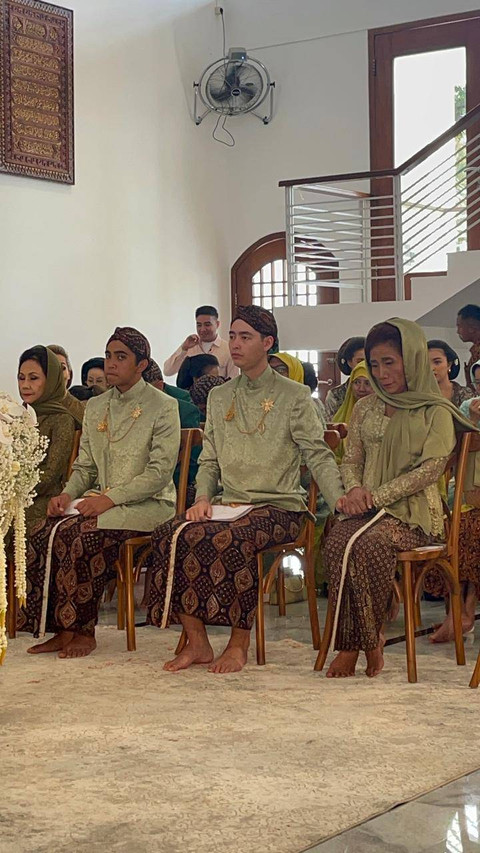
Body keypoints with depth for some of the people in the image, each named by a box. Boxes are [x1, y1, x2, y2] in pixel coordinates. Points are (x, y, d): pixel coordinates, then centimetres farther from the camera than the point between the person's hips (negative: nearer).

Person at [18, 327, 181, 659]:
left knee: (81, 534, -31)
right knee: (44, 533, -22)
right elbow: (85, 466, 18)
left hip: (149, 505, -6)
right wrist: (67, 494, -4)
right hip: (104, 503, 6)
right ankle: (62, 629, -16)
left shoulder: (163, 407, -3)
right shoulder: (95, 407, 17)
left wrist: (111, 498, -21)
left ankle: (84, 631, -19)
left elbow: (160, 472, -11)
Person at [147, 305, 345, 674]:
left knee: (231, 539, -36)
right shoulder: (219, 397, 18)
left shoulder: (293, 396, 4)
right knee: (170, 535, -23)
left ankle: (239, 643, -20)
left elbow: (318, 455, -2)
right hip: (229, 503, 5)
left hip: (279, 506, -5)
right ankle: (196, 642, -16)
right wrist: (203, 499, -1)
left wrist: (339, 497, -19)